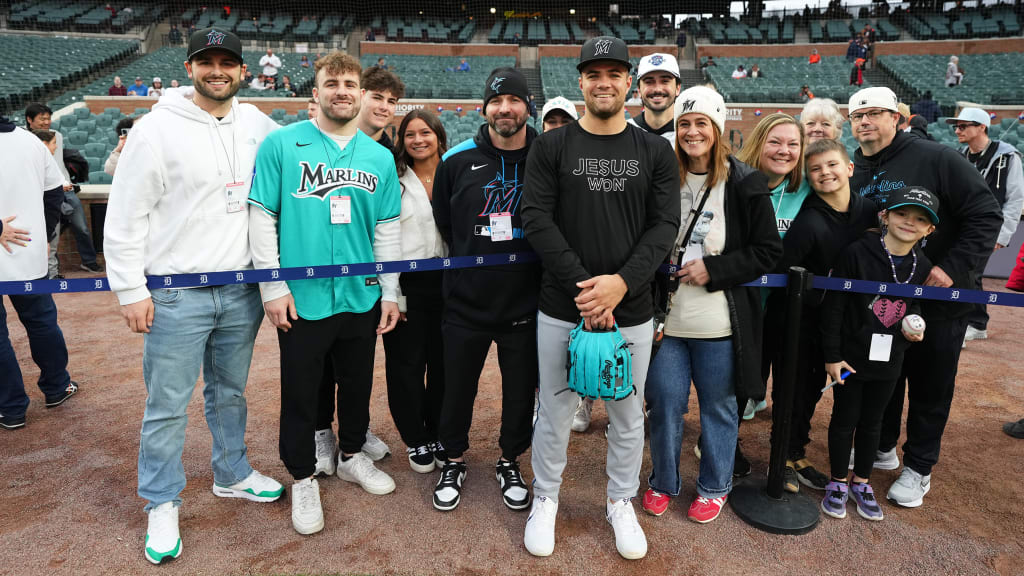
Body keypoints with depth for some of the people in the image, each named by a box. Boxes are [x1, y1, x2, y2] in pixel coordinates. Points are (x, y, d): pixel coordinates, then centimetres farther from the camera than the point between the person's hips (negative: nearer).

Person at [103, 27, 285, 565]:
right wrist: (131, 290, -8)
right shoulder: (157, 128, -7)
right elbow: (125, 215, -5)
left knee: (230, 392, 18)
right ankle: (162, 505, 22)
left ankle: (232, 474, 37)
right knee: (167, 405, 5)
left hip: (241, 291, 4)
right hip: (176, 295, -4)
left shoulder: (256, 123, 6)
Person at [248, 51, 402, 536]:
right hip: (302, 298, -3)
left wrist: (390, 292, 6)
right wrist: (273, 286, -9)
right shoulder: (282, 144, -4)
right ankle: (303, 478, 30)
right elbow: (261, 218, -5)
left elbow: (387, 230, 9)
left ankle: (352, 455, 41)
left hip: (361, 297, 4)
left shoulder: (379, 157, 6)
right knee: (301, 392, 10)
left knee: (357, 383, 18)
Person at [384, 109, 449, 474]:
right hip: (407, 283, -2)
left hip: (447, 282, 2)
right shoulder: (394, 181, 1)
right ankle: (415, 440, 21)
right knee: (407, 364, 4)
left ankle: (440, 437, 25)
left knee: (444, 362, 8)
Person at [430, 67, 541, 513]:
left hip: (526, 304, 0)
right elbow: (444, 224, 8)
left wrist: (530, 263, 0)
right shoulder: (457, 161, -2)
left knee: (521, 390, 13)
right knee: (458, 388, 13)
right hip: (467, 303, 0)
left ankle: (510, 462, 36)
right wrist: (470, 263, 8)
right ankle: (454, 460, 36)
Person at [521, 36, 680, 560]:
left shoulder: (655, 152, 5)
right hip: (561, 308, -1)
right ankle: (545, 500, 33)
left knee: (628, 415, 14)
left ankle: (621, 502, 36)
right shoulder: (551, 147, 1)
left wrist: (622, 282, -17)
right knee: (554, 412, 11)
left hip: (631, 311, 2)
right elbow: (535, 219, -7)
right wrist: (582, 284, -16)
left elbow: (665, 225, -2)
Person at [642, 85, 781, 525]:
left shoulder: (745, 183, -4)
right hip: (666, 318, 2)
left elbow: (768, 251, -4)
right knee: (665, 403, 10)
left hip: (719, 323, -2)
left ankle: (714, 486, 34)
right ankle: (663, 482, 32)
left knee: (718, 406, 13)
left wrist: (713, 269, -14)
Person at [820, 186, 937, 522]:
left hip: (889, 361, 4)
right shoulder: (857, 254, -16)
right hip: (850, 356, -4)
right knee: (844, 419, 9)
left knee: (872, 422, 17)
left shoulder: (923, 267, -1)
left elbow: (914, 308, 16)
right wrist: (832, 355, -13)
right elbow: (833, 307, -13)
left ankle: (861, 482, 34)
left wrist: (913, 327, -7)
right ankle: (838, 482, 26)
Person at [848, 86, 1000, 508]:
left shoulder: (936, 159, -12)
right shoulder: (854, 175, 4)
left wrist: (954, 267, -22)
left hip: (938, 300, -4)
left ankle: (919, 468, 25)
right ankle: (882, 448, 37)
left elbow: (986, 215, -15)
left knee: (930, 386, 9)